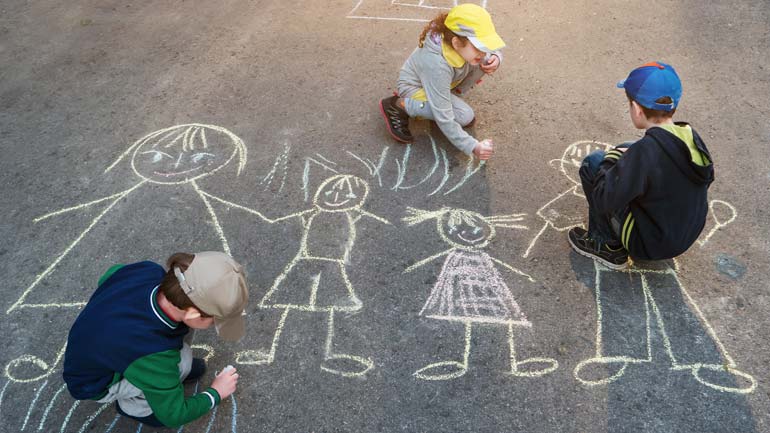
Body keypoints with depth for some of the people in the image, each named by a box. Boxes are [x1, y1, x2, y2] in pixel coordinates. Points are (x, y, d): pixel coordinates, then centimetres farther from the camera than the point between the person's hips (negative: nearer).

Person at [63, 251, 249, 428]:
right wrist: (215, 393, -6)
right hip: (94, 384, -6)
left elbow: (110, 275, 0)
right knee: (181, 360, -27)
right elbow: (173, 415, -21)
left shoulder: (147, 270, -28)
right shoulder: (152, 355, -42)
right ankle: (133, 405, 1)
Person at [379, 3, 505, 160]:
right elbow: (444, 119, -37)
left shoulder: (464, 44, -23)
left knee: (486, 63, -13)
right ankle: (399, 105, -13)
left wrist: (495, 59, -25)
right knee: (464, 116, -27)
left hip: (446, 81, 7)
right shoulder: (436, 65, -41)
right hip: (416, 87, -7)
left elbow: (492, 51, 0)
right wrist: (473, 147, -36)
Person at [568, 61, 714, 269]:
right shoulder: (692, 138, -7)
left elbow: (605, 200, -26)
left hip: (650, 246, -7)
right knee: (625, 150, 15)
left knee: (593, 162, -4)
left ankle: (607, 245, 6)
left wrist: (610, 159, -7)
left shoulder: (644, 153, -30)